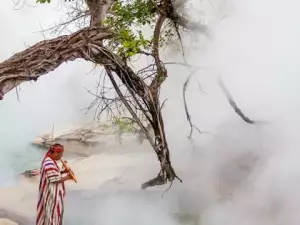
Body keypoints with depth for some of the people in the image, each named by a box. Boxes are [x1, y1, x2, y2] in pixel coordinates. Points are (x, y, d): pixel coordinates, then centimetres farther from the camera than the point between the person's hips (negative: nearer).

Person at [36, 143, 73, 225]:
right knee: (53, 213, 4)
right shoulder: (49, 164, -29)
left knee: (53, 212, 23)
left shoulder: (49, 160, 3)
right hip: (51, 194, -10)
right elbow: (55, 180, -26)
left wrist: (63, 172, 0)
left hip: (52, 192, 10)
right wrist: (67, 177, -16)